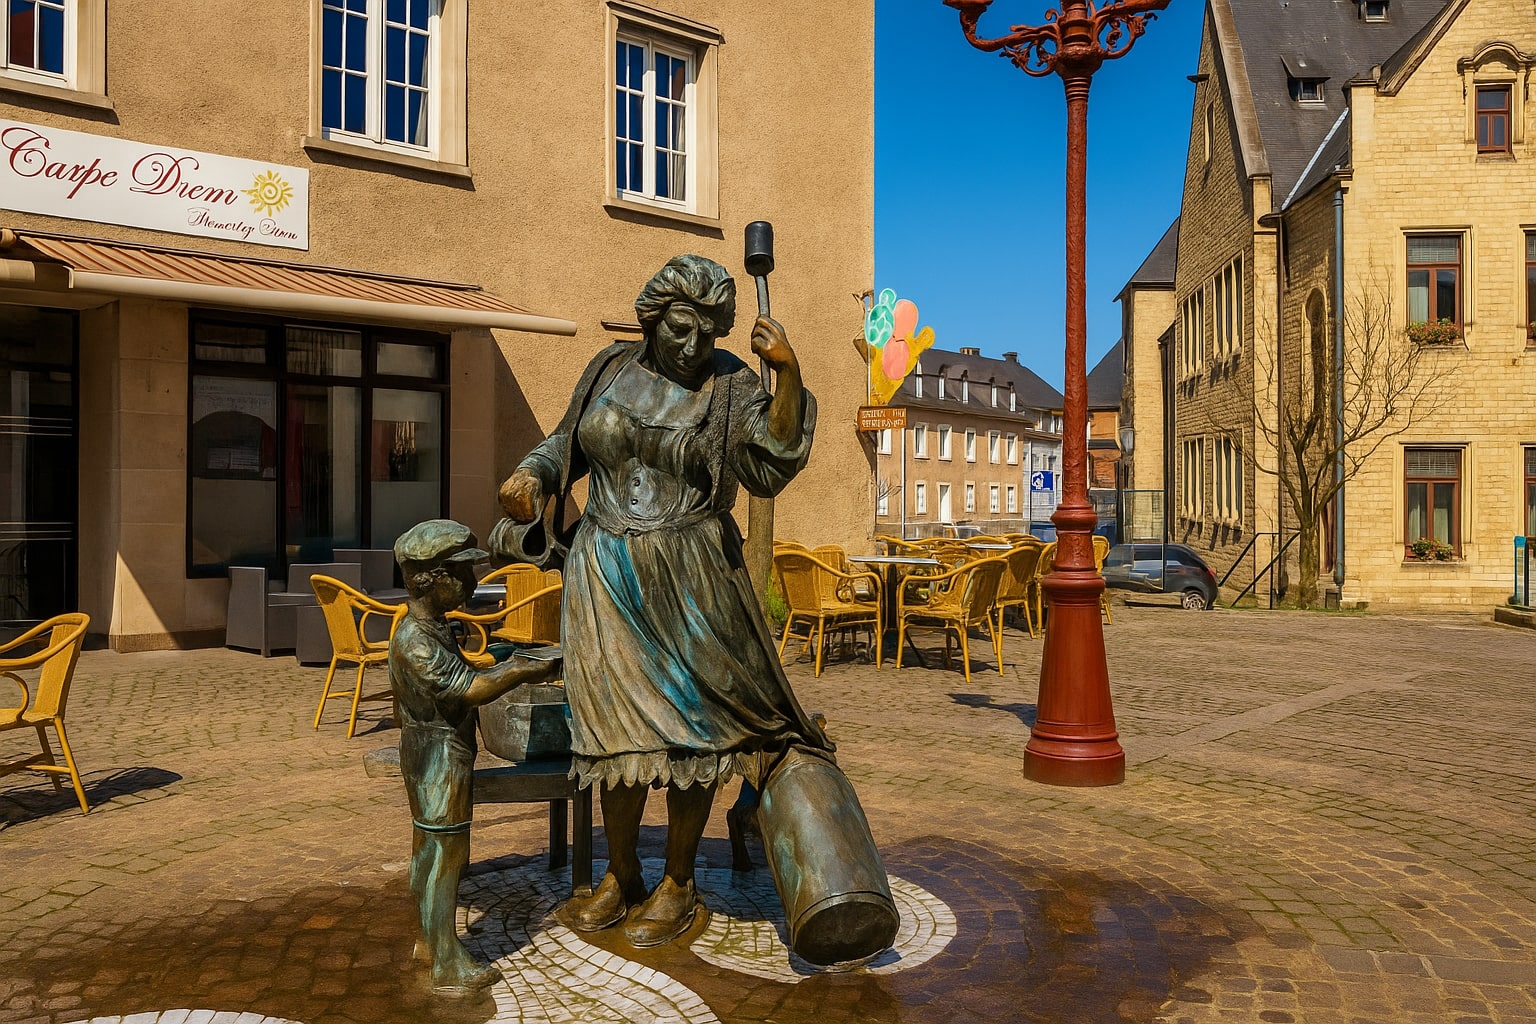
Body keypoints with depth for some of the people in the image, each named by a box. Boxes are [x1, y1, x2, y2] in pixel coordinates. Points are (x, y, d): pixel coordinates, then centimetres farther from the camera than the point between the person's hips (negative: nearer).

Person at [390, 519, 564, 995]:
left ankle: (429, 940, 35)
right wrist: (519, 673, -19)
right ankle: (449, 966, 9)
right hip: (439, 762, -10)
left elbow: (462, 680, 17)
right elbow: (466, 690, -27)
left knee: (427, 851, 20)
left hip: (433, 761, 10)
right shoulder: (414, 640, -24)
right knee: (445, 855, -2)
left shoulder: (431, 629, 10)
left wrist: (507, 669, 7)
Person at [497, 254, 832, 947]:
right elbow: (568, 443, 18)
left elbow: (770, 468, -17)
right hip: (606, 574, 3)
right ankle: (621, 879, 26)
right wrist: (532, 475, -2)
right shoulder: (610, 369, 6)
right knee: (617, 724, 7)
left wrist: (788, 375, -23)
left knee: (689, 725, 3)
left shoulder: (730, 385, -4)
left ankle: (678, 885, 21)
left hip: (689, 578, -2)